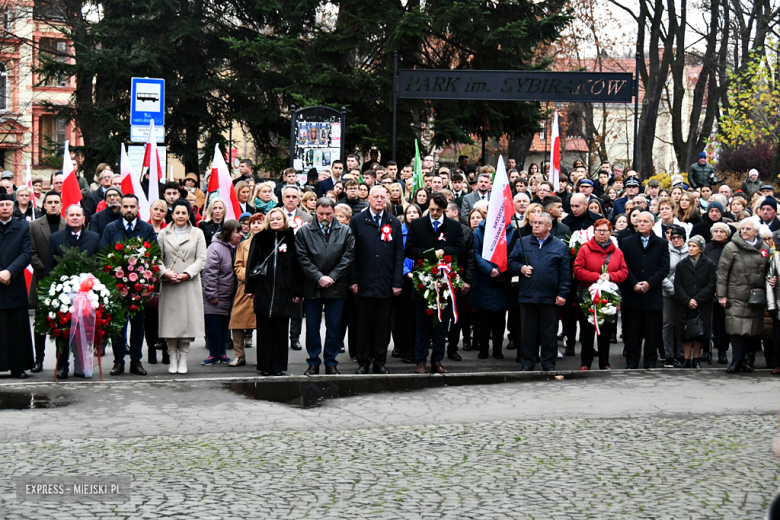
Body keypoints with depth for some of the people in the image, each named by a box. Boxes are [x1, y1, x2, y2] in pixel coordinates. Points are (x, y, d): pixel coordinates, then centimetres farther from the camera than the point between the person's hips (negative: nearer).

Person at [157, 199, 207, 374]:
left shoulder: (197, 234, 9)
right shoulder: (163, 234, 11)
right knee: (170, 321, -1)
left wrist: (186, 274, -11)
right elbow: (157, 258, 5)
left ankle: (183, 358, 4)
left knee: (188, 320, -3)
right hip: (168, 284, 1)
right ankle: (172, 358, 7)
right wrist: (165, 273, -13)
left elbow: (201, 259, 2)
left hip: (190, 284, 0)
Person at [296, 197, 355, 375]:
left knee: (334, 327, 5)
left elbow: (348, 257, 0)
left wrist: (332, 277, -9)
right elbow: (302, 258, -3)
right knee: (312, 327, 5)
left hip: (336, 287, 0)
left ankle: (331, 363, 13)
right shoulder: (304, 232, 4)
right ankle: (313, 363, 14)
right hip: (312, 287, 0)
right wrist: (318, 277, -11)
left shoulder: (345, 232, 7)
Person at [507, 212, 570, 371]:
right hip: (527, 296, 1)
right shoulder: (522, 243, 10)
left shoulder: (560, 246, 6)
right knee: (527, 332, 6)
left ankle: (549, 364, 14)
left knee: (549, 333, 5)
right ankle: (527, 363, 14)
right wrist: (520, 268, -9)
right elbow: (511, 263, 12)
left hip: (550, 298, -1)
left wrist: (562, 294, -4)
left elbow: (565, 273, 3)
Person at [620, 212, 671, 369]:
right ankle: (632, 362, 8)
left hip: (653, 294, 0)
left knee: (653, 331, 2)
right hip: (632, 294, 0)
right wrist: (634, 284, -11)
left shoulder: (661, 244, 9)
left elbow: (664, 268, 1)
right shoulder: (627, 243, 11)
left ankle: (650, 362, 10)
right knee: (632, 331, 2)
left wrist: (650, 283, -12)